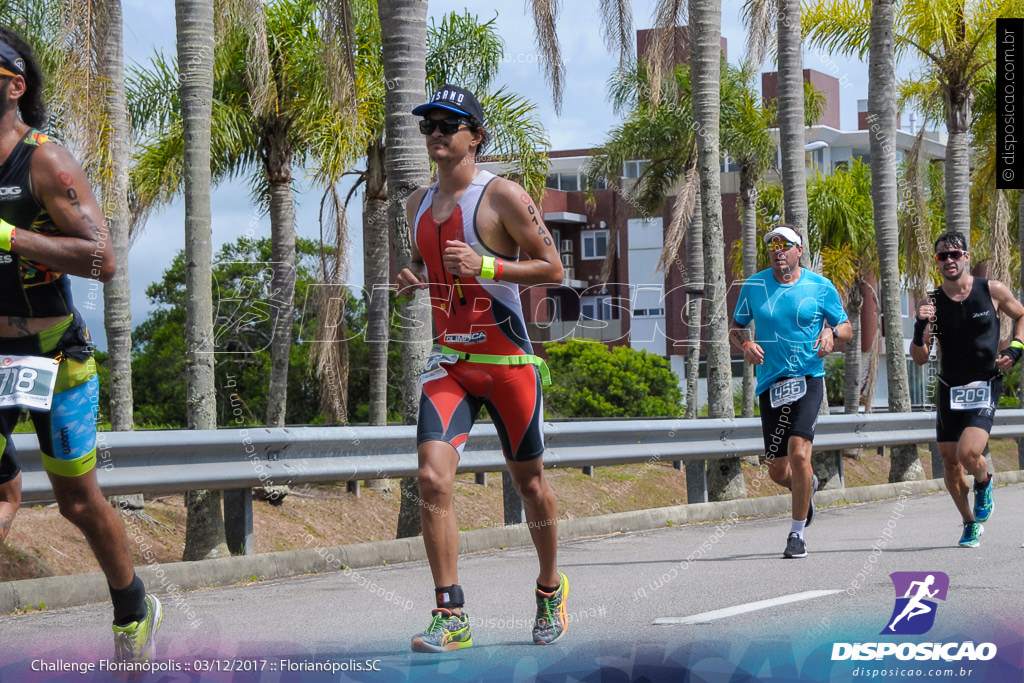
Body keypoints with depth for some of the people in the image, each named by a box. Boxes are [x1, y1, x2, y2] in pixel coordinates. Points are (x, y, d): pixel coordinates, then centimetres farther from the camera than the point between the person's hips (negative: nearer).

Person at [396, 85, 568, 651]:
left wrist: (485, 267, -21)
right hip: (449, 361, 4)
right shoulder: (419, 203, 11)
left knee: (528, 482, 9)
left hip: (507, 360, -4)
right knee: (432, 479, -14)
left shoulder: (502, 195, -8)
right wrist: (411, 279, 3)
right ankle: (451, 617, -12)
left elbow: (553, 268, -9)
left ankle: (550, 589, 34)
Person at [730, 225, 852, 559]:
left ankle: (797, 533, -6)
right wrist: (745, 344, -7)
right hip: (770, 382, 3)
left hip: (808, 379, -3)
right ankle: (808, 484, 42)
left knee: (799, 454, -21)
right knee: (778, 471, 4)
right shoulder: (753, 287, 5)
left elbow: (847, 326, 11)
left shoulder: (821, 287, 2)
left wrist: (832, 332, -12)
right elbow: (736, 328, 15)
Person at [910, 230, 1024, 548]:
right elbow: (919, 358, -3)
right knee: (950, 461, 7)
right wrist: (921, 327, -21)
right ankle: (971, 524, 30)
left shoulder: (993, 291, -4)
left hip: (984, 387, -3)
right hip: (949, 390, 3)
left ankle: (984, 484, 14)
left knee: (968, 453, -23)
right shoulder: (931, 302, -2)